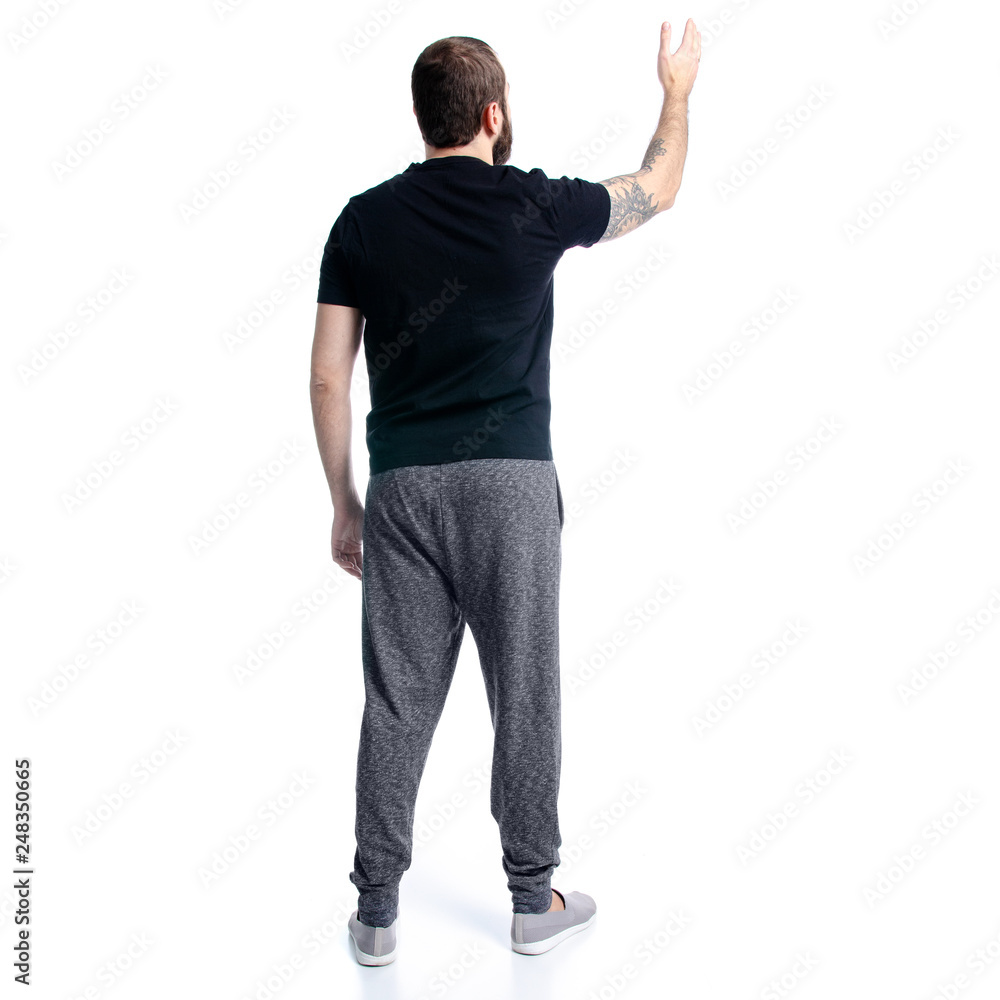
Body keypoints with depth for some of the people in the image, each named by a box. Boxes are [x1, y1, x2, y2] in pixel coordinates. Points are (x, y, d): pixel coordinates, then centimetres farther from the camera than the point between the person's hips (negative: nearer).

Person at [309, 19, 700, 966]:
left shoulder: (363, 220, 5)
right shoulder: (531, 205, -2)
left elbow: (328, 376, 3)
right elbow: (657, 189, 17)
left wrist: (344, 505, 11)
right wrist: (678, 89, 35)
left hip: (400, 489, 3)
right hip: (510, 485, -2)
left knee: (396, 700, 10)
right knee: (524, 694, 10)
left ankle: (375, 912, 21)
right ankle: (534, 899, 24)